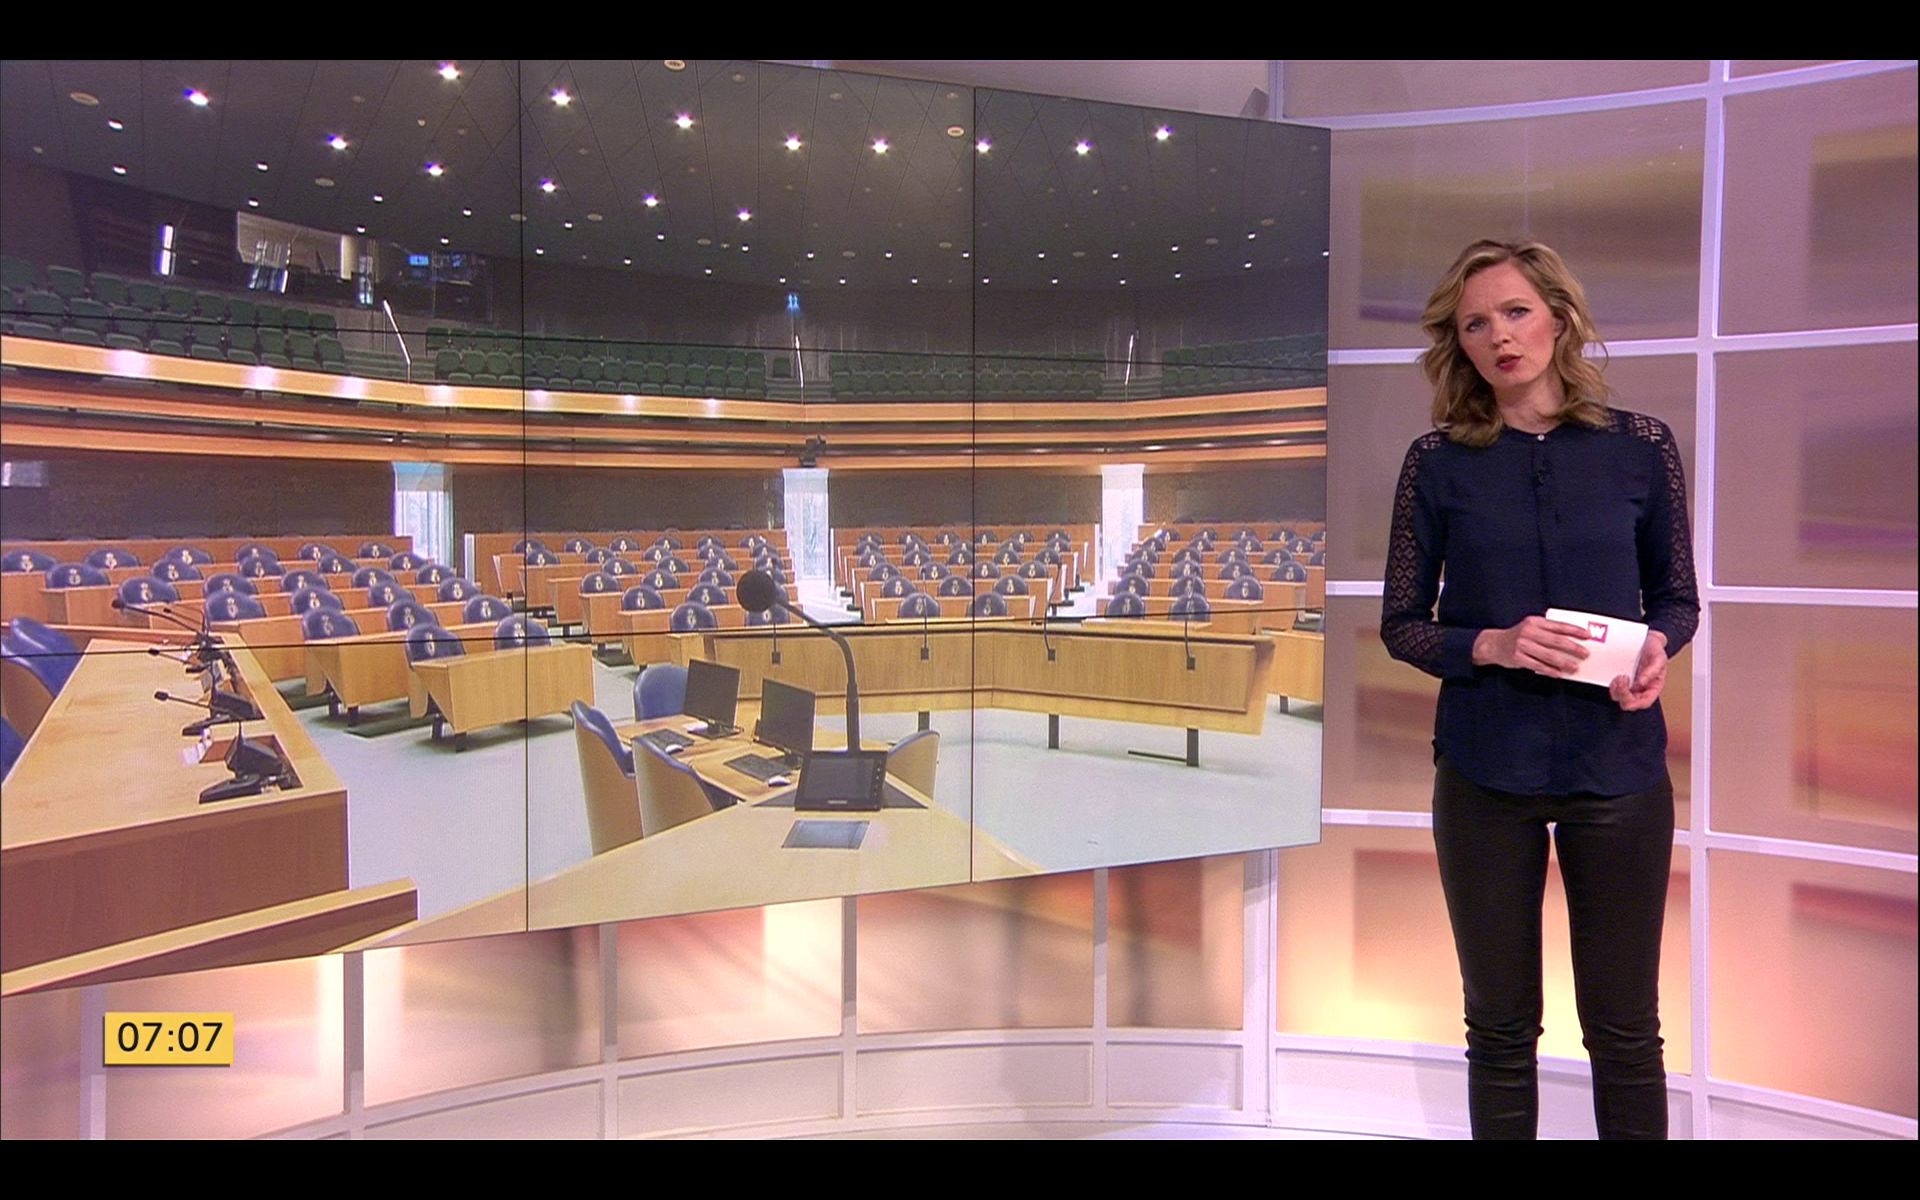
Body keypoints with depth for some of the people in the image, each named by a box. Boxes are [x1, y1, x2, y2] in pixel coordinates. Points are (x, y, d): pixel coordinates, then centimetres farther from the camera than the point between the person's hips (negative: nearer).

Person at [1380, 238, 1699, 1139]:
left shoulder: (1642, 447, 1)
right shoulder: (1437, 461, -2)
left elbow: (1678, 595, 9)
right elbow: (1400, 623, 1)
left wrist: (1659, 646, -13)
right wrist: (1491, 645, -18)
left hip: (1618, 767, 1)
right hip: (1485, 770, 0)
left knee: (1623, 1024, 10)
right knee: (1501, 1021, 11)